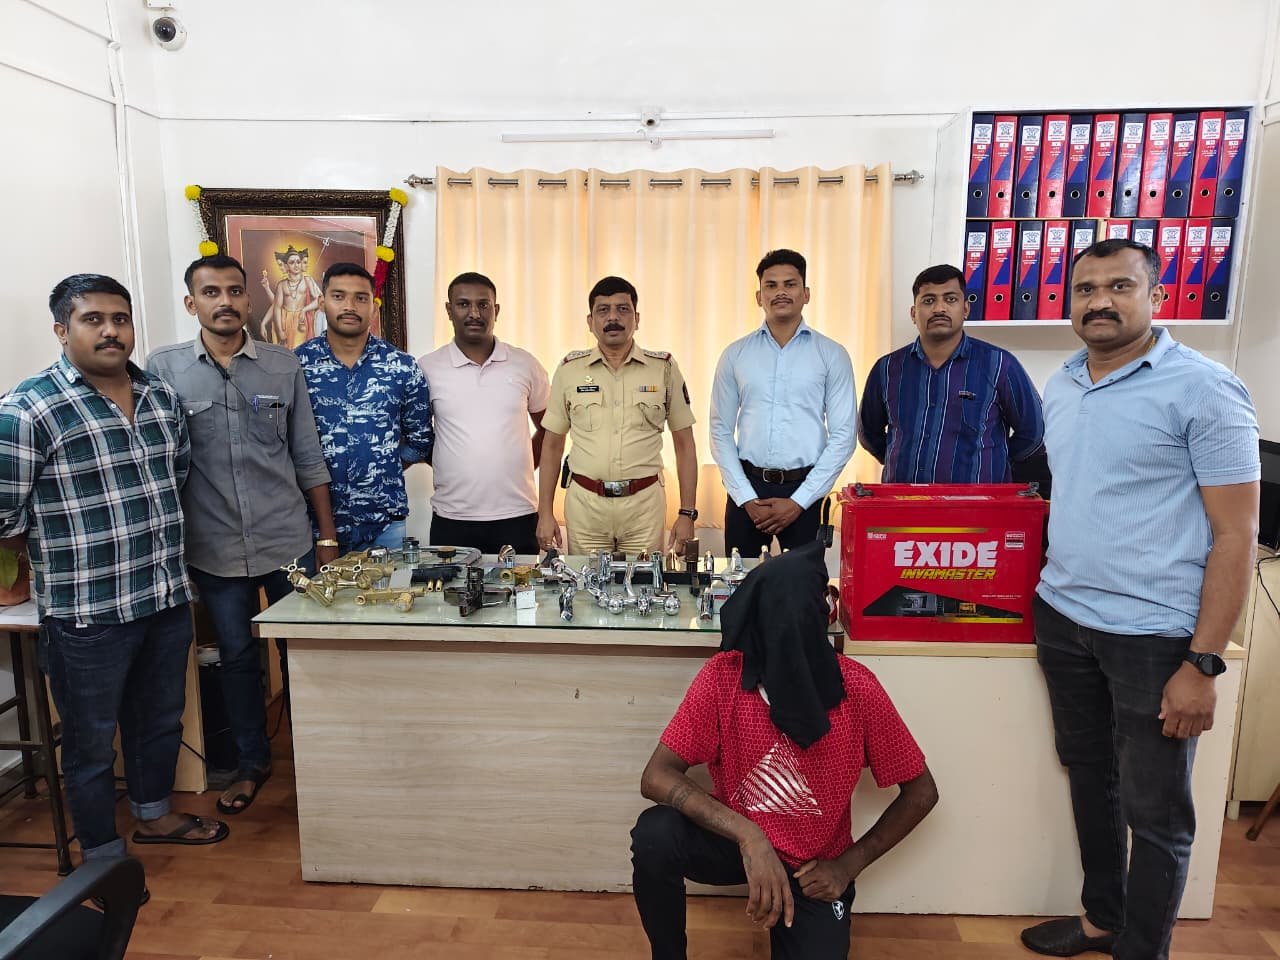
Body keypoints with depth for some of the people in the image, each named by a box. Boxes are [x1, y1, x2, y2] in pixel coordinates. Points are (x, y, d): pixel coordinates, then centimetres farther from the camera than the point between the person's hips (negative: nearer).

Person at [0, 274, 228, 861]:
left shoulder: (160, 395, 4)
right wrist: (64, 555, 2)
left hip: (169, 598, 6)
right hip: (88, 614, -6)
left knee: (160, 719, 23)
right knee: (92, 743, 12)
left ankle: (154, 815, 46)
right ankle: (105, 861, 31)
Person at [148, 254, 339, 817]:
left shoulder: (284, 366, 1)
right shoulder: (163, 368, -1)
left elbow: (308, 459, 3)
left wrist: (328, 536, 2)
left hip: (289, 542, 0)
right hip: (214, 550, 0)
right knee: (237, 658, 14)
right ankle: (252, 761, 33)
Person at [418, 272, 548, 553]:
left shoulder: (525, 364, 4)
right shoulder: (427, 369, 1)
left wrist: (522, 465, 6)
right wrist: (451, 467, 3)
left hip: (517, 516, 1)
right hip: (451, 519, 0)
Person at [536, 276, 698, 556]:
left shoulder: (664, 368, 2)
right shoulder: (569, 369, 5)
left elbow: (684, 444, 4)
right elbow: (552, 445, 9)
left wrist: (687, 513, -1)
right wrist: (544, 513, 3)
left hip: (645, 503, 0)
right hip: (584, 502, 1)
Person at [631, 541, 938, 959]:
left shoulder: (857, 689, -20)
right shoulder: (722, 676, -21)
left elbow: (921, 792, -7)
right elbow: (656, 777, -24)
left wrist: (848, 865, -10)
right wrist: (747, 835, -36)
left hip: (815, 868, 1)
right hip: (737, 840, -1)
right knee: (654, 834, -29)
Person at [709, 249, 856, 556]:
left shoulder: (832, 355, 1)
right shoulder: (735, 354, 5)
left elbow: (843, 436, -2)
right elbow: (721, 431, 4)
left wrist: (798, 502, -9)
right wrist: (747, 498, -6)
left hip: (805, 488, -1)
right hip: (747, 487, 1)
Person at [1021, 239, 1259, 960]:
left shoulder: (1203, 389, -11)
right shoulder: (1062, 387, 8)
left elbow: (1236, 534, -12)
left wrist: (1203, 664, -15)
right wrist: (1056, 589, 11)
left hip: (1152, 635, -6)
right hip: (1063, 618, 7)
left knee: (1155, 813, 8)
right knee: (1089, 776, 21)